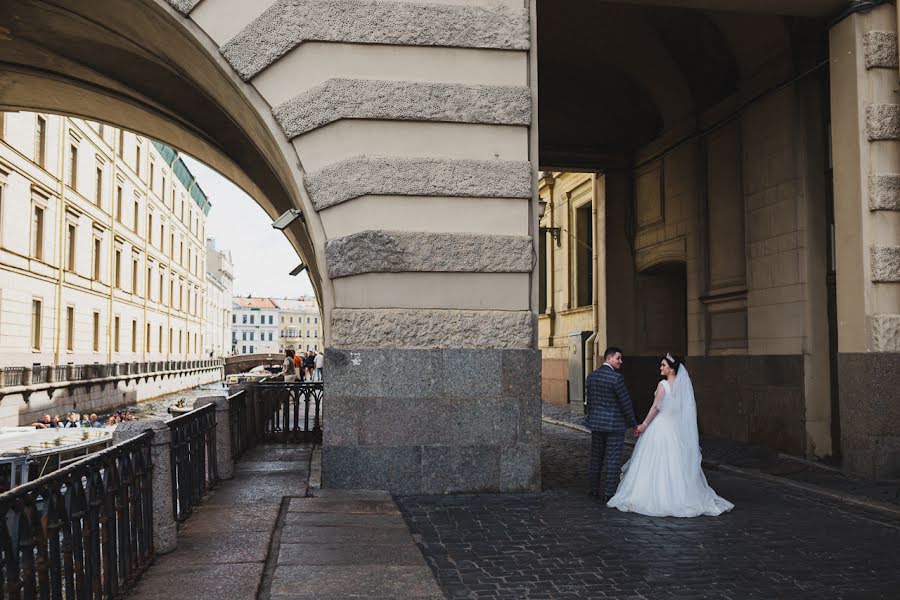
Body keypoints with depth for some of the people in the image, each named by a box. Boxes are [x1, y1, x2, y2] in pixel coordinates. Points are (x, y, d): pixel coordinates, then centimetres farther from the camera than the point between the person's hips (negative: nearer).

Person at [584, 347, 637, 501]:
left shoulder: (591, 376, 3)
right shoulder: (616, 378, -17)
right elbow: (625, 402, -13)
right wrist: (632, 423, -2)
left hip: (596, 422, 6)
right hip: (614, 424, -6)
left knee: (596, 457, 17)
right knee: (613, 459, 2)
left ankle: (594, 489, 25)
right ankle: (609, 493, 4)